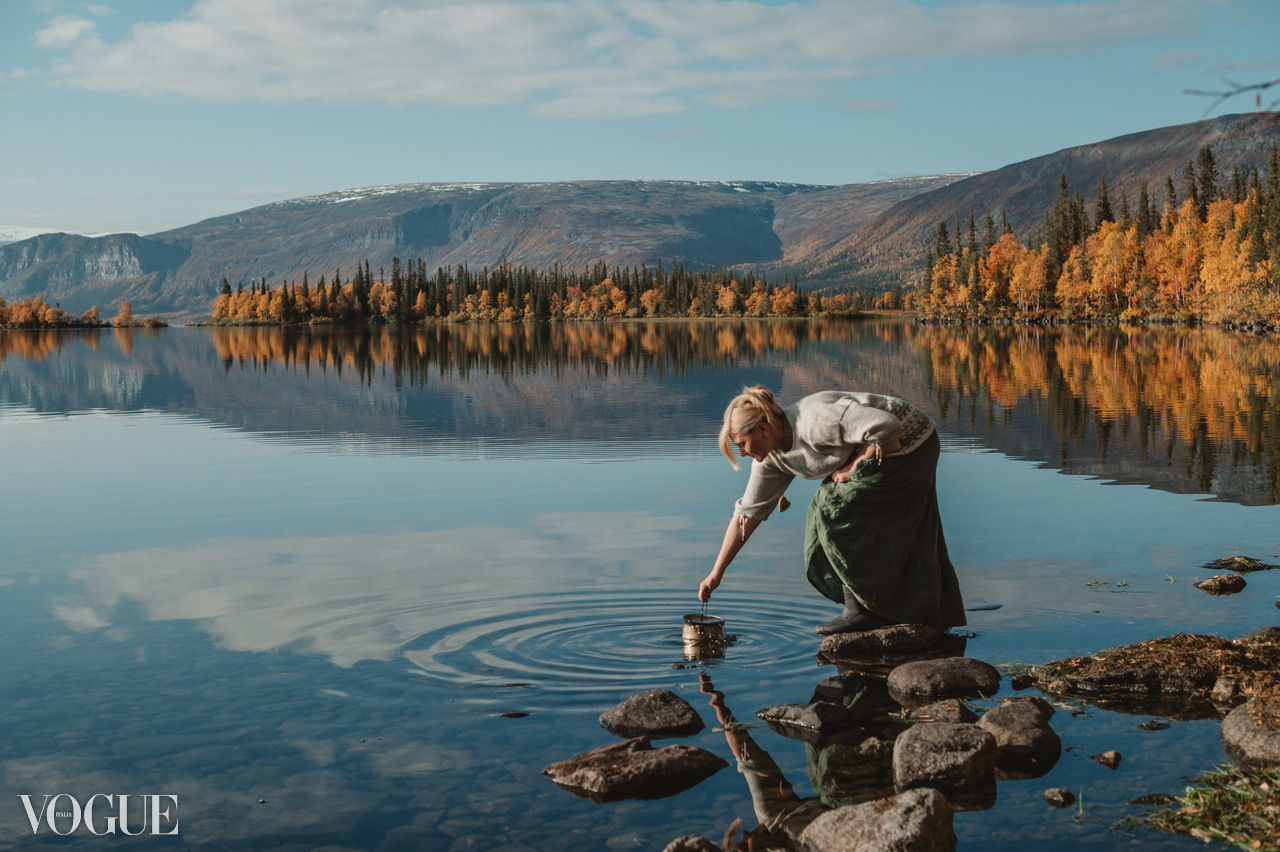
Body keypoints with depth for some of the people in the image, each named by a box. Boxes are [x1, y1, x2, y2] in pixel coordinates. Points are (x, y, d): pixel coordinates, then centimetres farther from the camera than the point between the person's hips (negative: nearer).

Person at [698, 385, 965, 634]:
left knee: (836, 510, -15)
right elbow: (748, 512, 3)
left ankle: (862, 609, -6)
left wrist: (854, 467, -20)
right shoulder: (771, 457, -3)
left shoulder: (812, 422, -31)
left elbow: (885, 425, -32)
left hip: (908, 441, -9)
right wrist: (716, 573, 2)